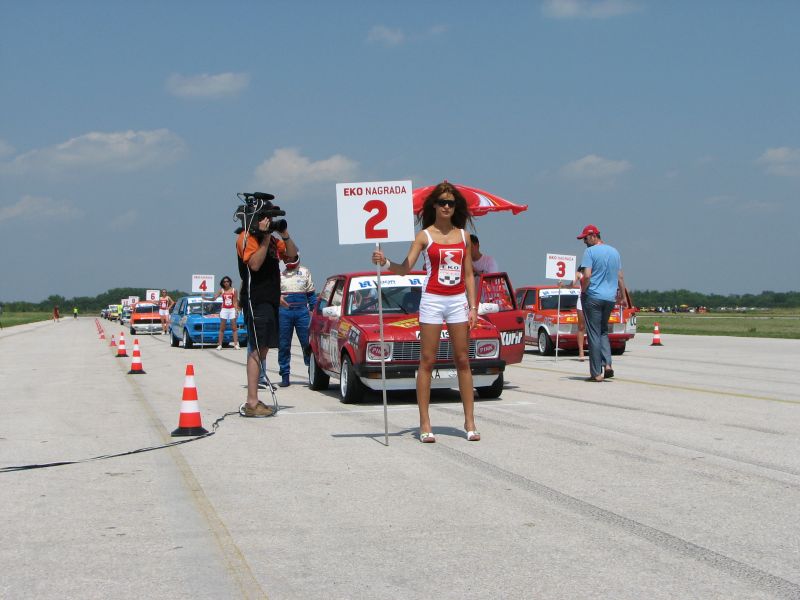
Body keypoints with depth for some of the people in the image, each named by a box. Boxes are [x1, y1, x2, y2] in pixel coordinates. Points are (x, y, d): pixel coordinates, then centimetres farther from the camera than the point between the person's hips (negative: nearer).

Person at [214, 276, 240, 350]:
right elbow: (214, 298, -1)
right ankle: (220, 345, 1)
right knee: (222, 328, 1)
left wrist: (236, 311, -6)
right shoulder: (221, 290, 6)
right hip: (224, 310, 1)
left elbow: (235, 302, 2)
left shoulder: (233, 290, 3)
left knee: (234, 328, -3)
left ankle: (236, 344, -3)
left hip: (232, 310, -1)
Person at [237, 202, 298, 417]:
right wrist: (265, 238, -19)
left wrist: (285, 235, 0)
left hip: (270, 300, 10)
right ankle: (252, 402, -19)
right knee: (257, 349, -15)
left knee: (262, 349, 9)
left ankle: (253, 401, 12)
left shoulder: (273, 239, 19)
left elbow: (292, 256, 14)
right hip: (256, 300, -10)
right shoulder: (246, 237, -7)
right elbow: (254, 264, -20)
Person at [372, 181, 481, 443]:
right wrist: (385, 263, -28)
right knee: (427, 361, -2)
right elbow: (405, 268, -9)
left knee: (462, 360, 4)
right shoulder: (424, 236, 0)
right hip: (432, 300, -3)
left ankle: (470, 421, 7)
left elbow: (468, 275, 11)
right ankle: (425, 424, -2)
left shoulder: (463, 237, 10)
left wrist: (473, 306, 5)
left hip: (458, 301, 3)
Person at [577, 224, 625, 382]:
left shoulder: (590, 252, -8)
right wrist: (622, 293, 20)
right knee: (603, 332, 19)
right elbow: (620, 277, 14)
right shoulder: (614, 252, 13)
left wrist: (583, 290, -4)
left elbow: (587, 276, -18)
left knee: (594, 334, -2)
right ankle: (607, 364, 2)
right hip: (610, 298, 6)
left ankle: (596, 373, -2)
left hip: (593, 297, -6)